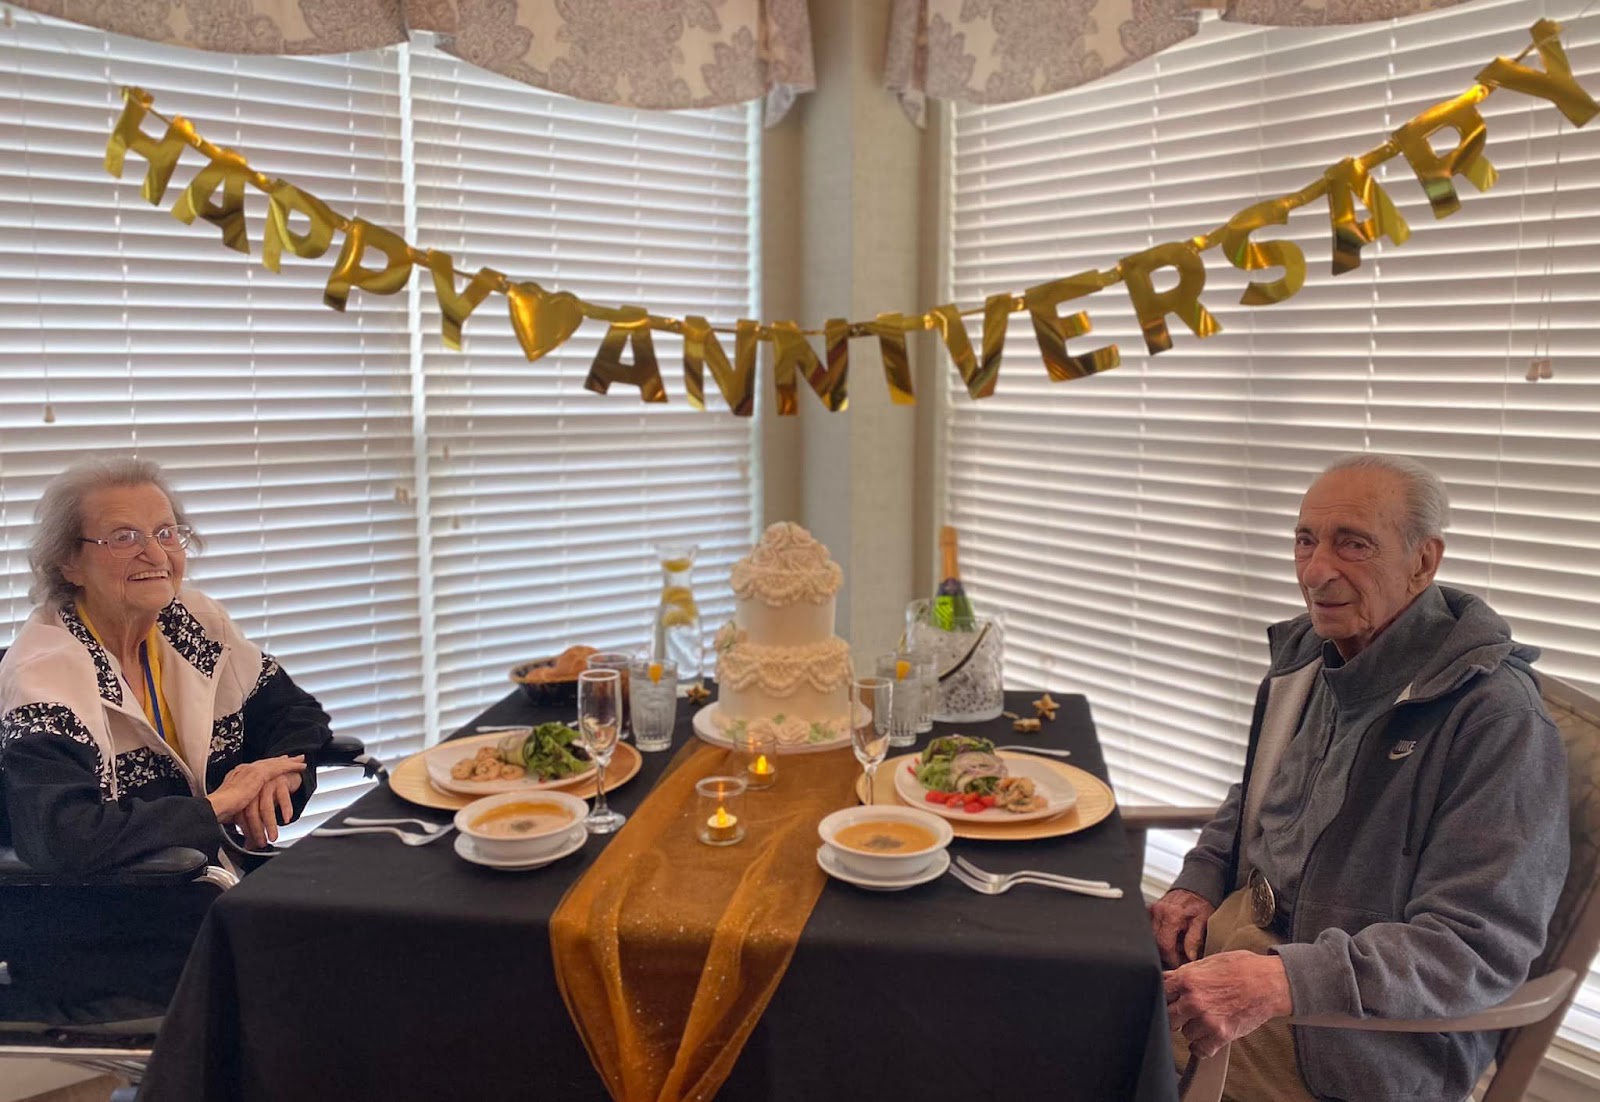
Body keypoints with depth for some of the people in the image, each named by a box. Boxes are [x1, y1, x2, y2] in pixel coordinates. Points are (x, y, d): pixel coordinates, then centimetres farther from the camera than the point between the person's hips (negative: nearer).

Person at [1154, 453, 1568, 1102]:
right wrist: (1200, 882, 3)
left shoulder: (1495, 717, -20)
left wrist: (1283, 982, -35)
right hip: (1239, 925, 8)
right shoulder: (1307, 654, 5)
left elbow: (1482, 949, -24)